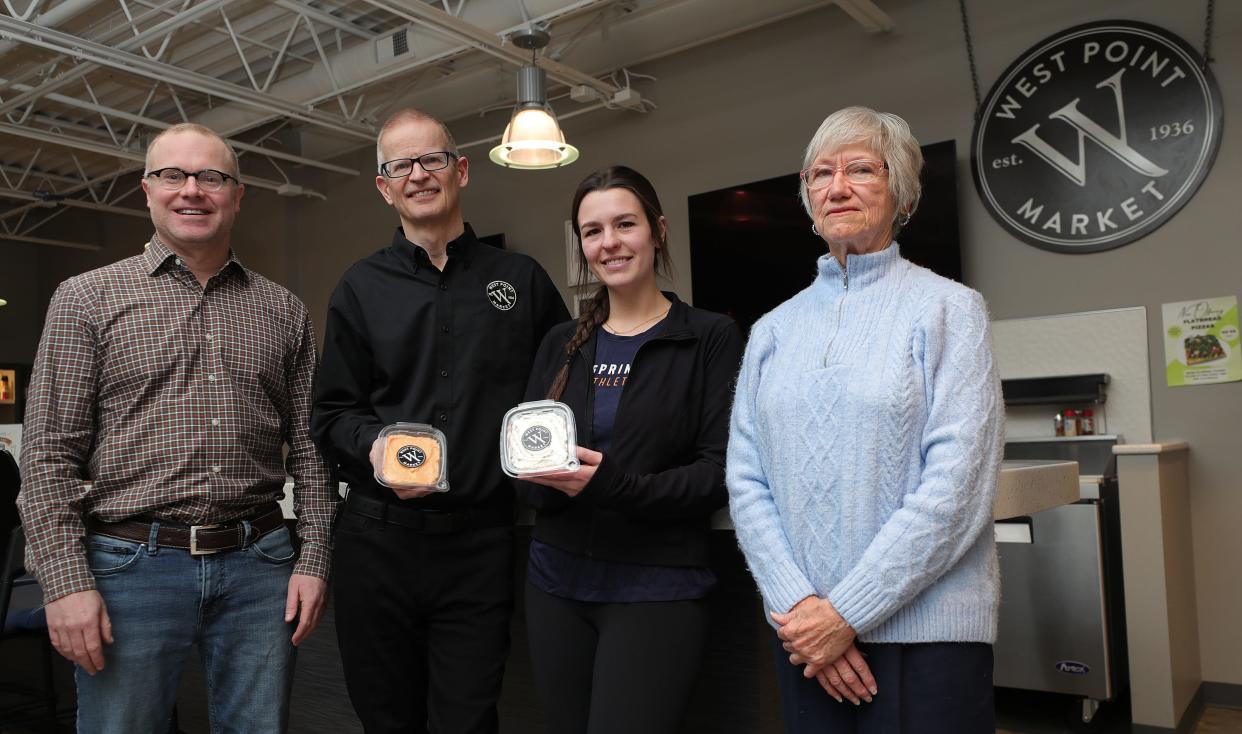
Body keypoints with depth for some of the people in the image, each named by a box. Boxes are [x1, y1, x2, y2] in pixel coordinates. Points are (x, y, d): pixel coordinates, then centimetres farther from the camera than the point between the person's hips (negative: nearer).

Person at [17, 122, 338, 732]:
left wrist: (314, 558, 2)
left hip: (258, 567, 2)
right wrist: (66, 582, -9)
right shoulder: (86, 299, 2)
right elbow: (49, 453, -2)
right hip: (132, 566, -2)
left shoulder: (283, 311, 9)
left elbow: (309, 449, 9)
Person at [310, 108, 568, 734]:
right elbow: (330, 415, 8)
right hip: (379, 538, 1)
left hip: (480, 543, -1)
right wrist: (374, 445, -12)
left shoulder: (522, 280, 6)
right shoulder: (361, 287, 7)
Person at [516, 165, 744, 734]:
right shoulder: (561, 344, 10)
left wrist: (615, 486, -23)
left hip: (657, 586, -4)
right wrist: (550, 483, -14)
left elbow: (720, 472, -9)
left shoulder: (712, 339, -3)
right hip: (557, 580, 4)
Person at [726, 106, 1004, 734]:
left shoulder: (949, 309, -4)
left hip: (923, 629, -3)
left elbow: (957, 486, -13)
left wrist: (847, 612, -15)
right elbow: (746, 483, 3)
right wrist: (799, 605, -10)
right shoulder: (773, 330, 7)